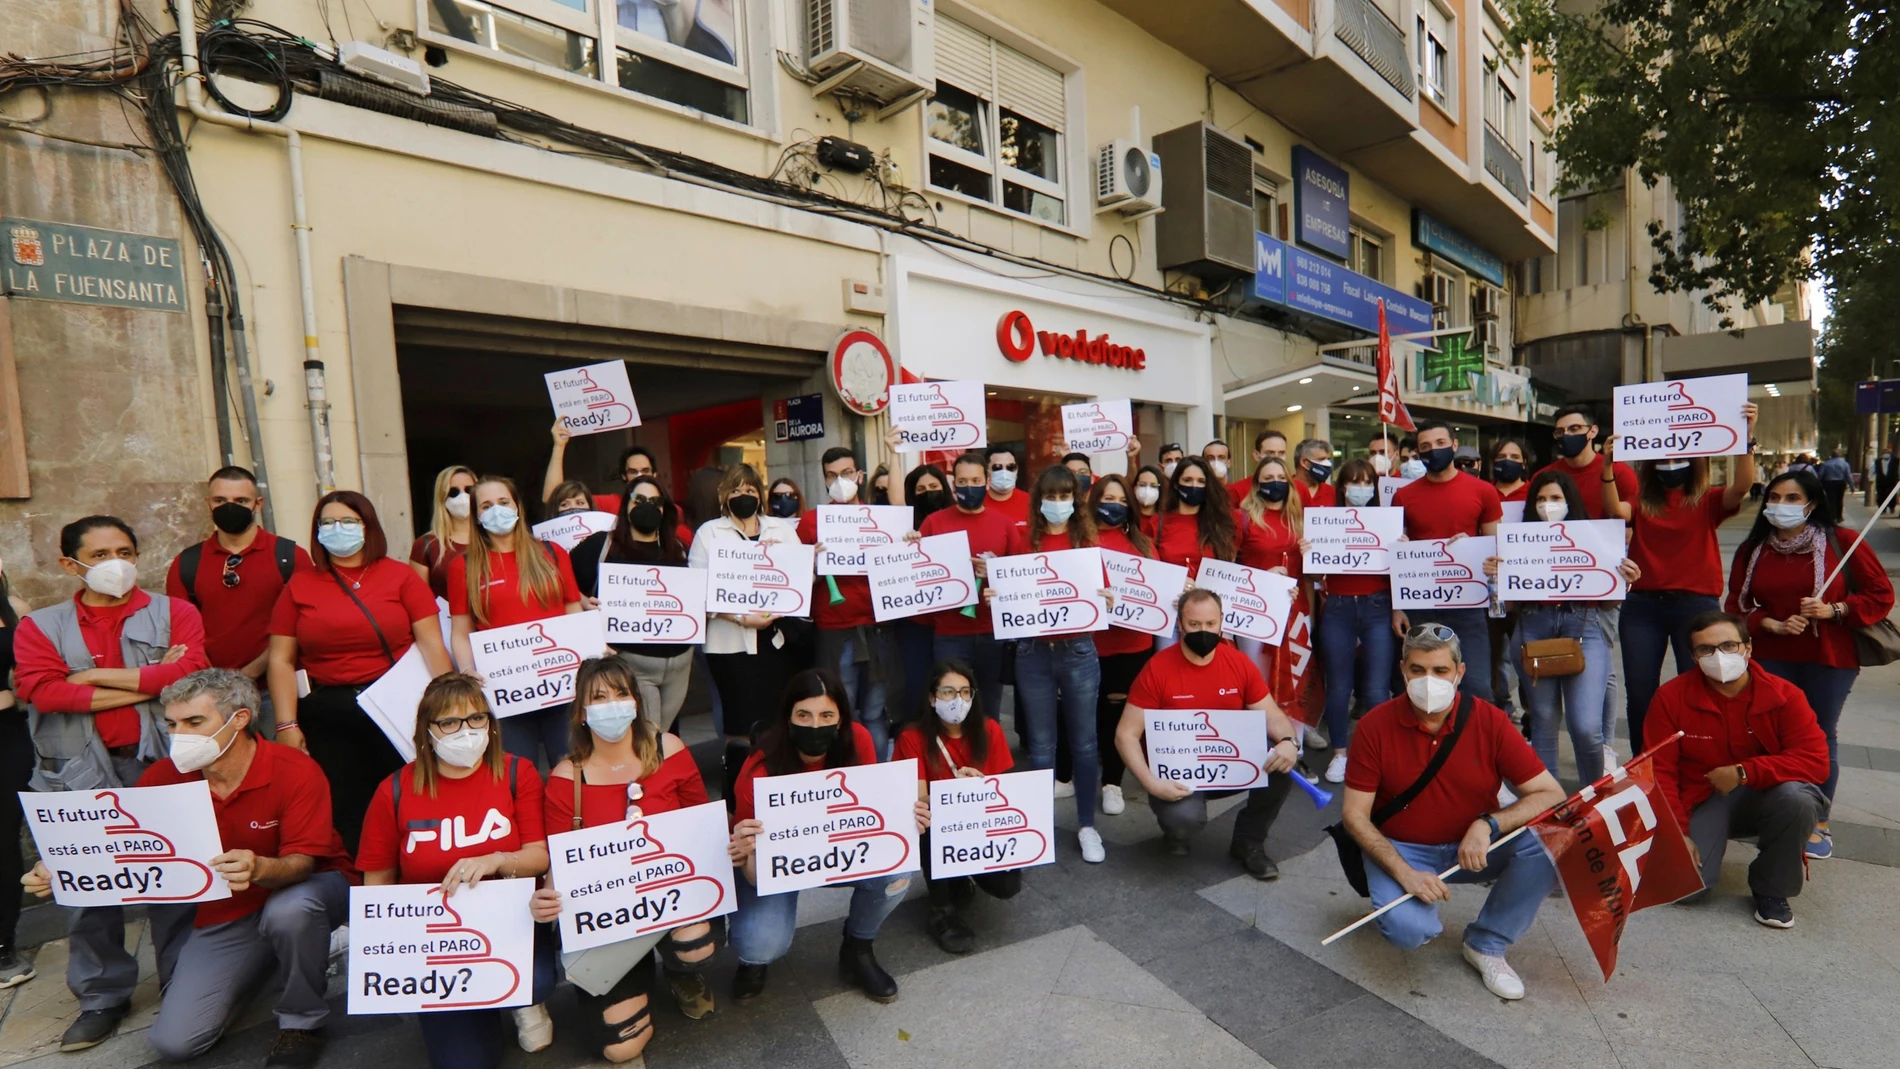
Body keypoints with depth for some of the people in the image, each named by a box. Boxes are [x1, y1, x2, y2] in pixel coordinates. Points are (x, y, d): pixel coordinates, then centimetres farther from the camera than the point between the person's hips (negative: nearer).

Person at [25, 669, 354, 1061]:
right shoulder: (165, 776, -8)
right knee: (174, 1041, -8)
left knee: (288, 909, -40)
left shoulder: (296, 772, -23)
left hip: (307, 888, -4)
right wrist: (60, 872, -20)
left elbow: (302, 863, -27)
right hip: (224, 915, 4)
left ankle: (302, 1022, -13)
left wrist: (260, 869, -48)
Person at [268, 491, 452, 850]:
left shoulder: (400, 576, 1)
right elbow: (280, 660, 6)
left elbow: (431, 645, -3)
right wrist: (287, 725, -3)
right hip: (326, 718, 1)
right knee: (345, 818, 8)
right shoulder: (299, 586, 7)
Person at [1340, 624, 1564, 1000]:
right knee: (1406, 929, -29)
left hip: (1473, 848, 3)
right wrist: (1405, 873, -23)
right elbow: (1354, 813, -12)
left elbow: (1552, 795, -11)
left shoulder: (1490, 721, -12)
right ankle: (1421, 916, 12)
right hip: (1401, 850, -2)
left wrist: (1489, 824, -27)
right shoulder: (1376, 725, -16)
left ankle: (1486, 943, -1)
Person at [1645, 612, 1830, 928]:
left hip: (1763, 797, 1)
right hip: (1701, 803, -1)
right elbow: (1659, 770, -10)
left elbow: (1814, 760, -16)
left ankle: (1772, 888, -7)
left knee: (1798, 797, -35)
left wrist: (1744, 772, -26)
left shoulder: (1784, 695, -9)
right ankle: (1712, 845, 20)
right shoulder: (1671, 697, -11)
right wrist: (1676, 832, -15)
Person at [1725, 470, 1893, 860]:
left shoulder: (1841, 543, -4)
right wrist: (1773, 625, -11)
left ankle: (1819, 825, 19)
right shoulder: (1751, 550, 3)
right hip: (1770, 659, 2)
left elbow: (1881, 595, -2)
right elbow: (1737, 606, 5)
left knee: (1819, 737, 5)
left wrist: (1832, 611, -16)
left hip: (1828, 659, -2)